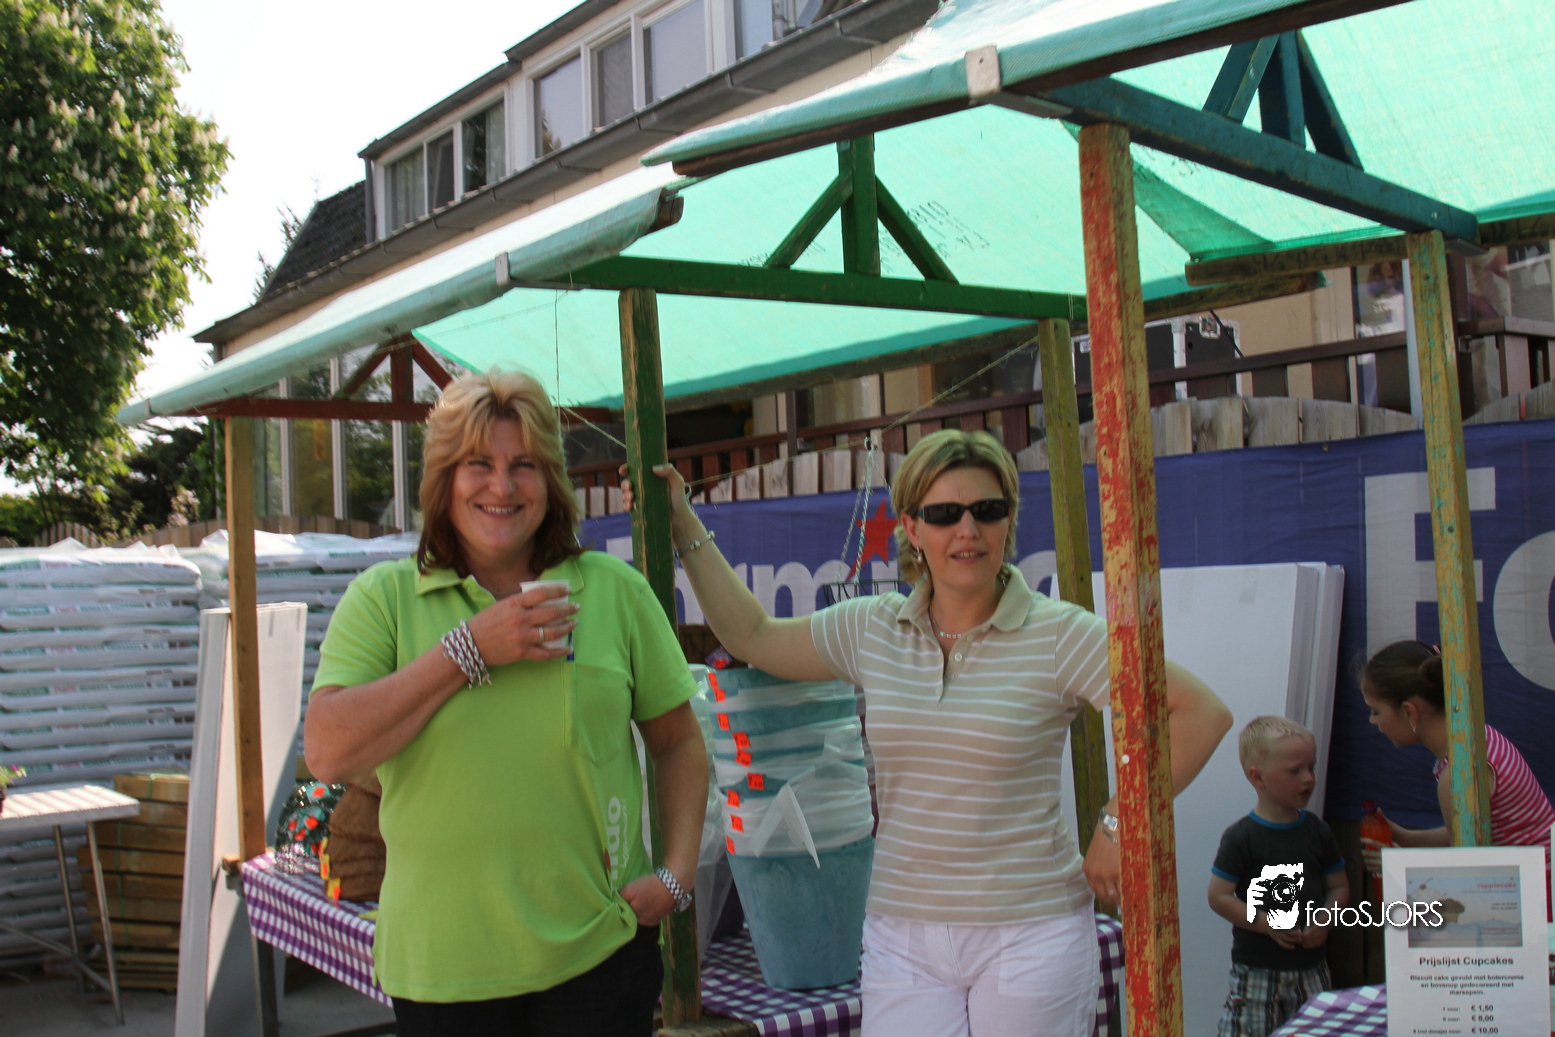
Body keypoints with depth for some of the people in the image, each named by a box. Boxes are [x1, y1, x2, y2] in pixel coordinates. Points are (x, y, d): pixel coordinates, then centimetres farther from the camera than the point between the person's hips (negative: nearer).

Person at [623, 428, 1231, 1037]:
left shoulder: (1057, 635, -9)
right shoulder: (871, 631, 4)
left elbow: (1202, 714, -9)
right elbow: (752, 636, 14)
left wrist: (1119, 826, -9)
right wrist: (684, 526, 13)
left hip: (1028, 935, -3)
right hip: (901, 936, 3)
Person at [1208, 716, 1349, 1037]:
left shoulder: (1318, 831, 6)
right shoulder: (1241, 838, -9)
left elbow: (1339, 887, 13)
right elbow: (1219, 897, -10)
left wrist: (1325, 921, -6)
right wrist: (1268, 924, -17)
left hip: (1311, 966, 4)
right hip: (1256, 970, -4)